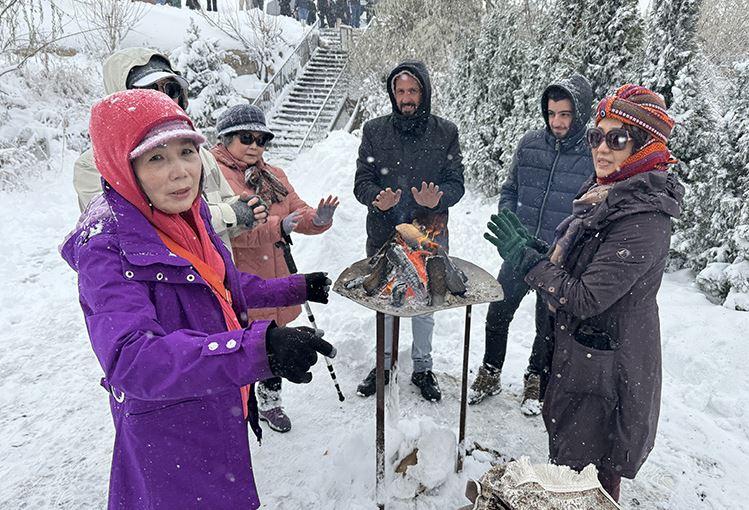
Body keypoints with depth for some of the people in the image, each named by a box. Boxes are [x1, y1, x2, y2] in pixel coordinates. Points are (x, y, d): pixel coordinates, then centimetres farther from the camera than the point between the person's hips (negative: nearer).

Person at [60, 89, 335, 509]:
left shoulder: (189, 214, -3)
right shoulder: (106, 245, -27)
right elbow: (131, 358, -40)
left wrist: (296, 289, 16)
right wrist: (258, 349, -52)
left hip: (222, 410, 7)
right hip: (169, 433, -7)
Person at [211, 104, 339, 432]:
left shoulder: (274, 176, 14)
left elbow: (298, 214, 8)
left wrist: (318, 219, -15)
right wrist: (275, 227, -27)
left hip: (274, 281, 7)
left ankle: (270, 400, 42)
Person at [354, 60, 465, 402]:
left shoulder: (445, 132, -1)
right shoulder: (375, 130, -1)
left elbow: (456, 183, -2)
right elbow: (362, 181, -3)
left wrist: (437, 198, -24)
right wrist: (377, 199, -25)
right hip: (384, 234, 1)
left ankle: (422, 367, 36)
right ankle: (383, 363, 38)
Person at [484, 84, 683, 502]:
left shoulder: (644, 220, -27)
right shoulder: (609, 195, 3)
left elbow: (586, 299, -28)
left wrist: (527, 259, -22)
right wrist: (531, 252, 1)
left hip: (605, 371, -9)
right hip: (580, 353, 9)